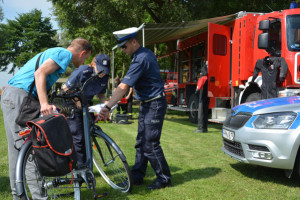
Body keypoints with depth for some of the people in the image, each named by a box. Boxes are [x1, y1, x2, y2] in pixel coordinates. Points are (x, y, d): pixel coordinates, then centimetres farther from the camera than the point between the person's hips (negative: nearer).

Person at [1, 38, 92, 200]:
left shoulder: (53, 52, 25)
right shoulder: (65, 53, -5)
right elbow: (39, 73, -20)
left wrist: (48, 105, 15)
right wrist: (44, 103, -28)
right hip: (19, 97, -10)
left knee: (17, 150, 11)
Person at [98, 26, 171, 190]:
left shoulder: (141, 59, -23)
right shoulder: (146, 53, 8)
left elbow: (123, 87, -29)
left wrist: (107, 107, -31)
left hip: (154, 105, -10)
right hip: (147, 104, 10)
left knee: (150, 145, -5)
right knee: (141, 143, 13)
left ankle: (164, 179, 9)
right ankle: (137, 176, 22)